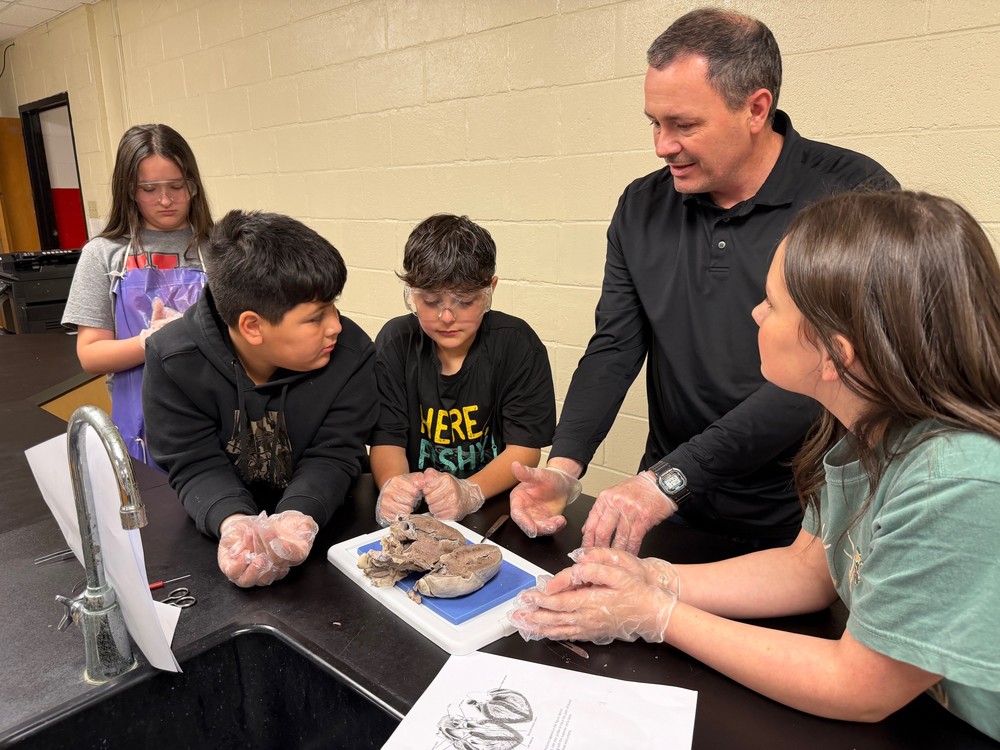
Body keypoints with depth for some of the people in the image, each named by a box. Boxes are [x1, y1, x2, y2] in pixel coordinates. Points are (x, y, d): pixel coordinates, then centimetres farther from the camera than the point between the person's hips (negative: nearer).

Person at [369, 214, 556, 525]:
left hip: (494, 501, -1)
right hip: (415, 506, 2)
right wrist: (392, 485, -26)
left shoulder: (517, 343, -8)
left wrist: (470, 493, -29)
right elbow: (387, 437, -4)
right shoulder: (395, 341, -1)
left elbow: (525, 447, -11)